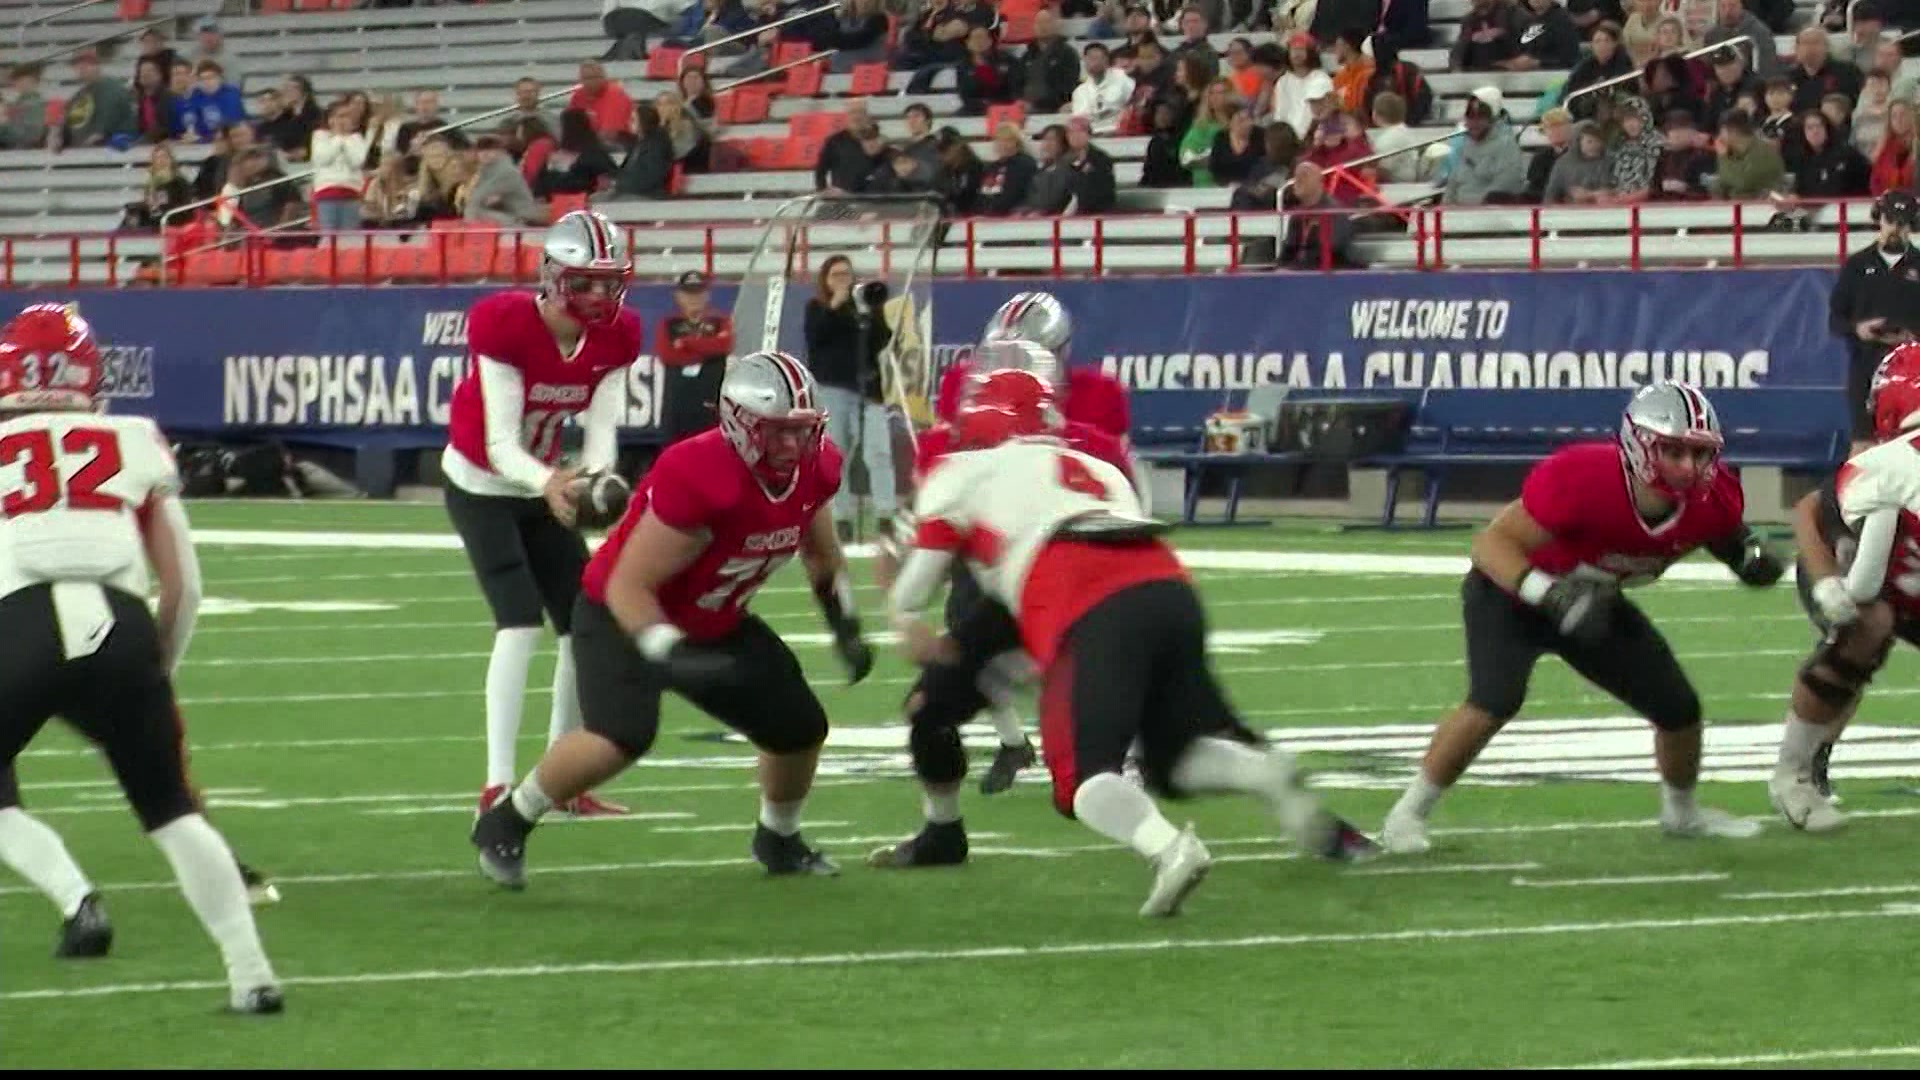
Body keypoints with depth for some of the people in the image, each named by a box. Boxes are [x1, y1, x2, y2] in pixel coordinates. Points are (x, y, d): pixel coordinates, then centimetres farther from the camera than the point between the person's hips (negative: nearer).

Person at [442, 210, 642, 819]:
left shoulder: (615, 336, -11)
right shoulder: (505, 325, -29)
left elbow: (600, 433, -15)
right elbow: (501, 446, -30)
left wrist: (596, 480, -38)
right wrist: (549, 482, -50)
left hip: (544, 488, 6)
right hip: (482, 487, -6)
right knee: (520, 624, -21)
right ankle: (497, 787, -25)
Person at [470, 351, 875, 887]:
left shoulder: (811, 471, -11)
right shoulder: (698, 479, -36)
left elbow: (822, 555, 13)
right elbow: (627, 587, -32)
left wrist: (846, 630, 7)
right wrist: (673, 657, -41)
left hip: (715, 623, 8)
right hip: (627, 617, -8)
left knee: (800, 728, 5)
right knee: (622, 737, -30)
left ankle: (778, 840, 36)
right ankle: (506, 825, -8)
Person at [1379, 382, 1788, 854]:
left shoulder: (1710, 500, -21)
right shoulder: (1582, 479, -39)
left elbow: (1722, 530, 7)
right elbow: (1491, 542, -35)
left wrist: (1746, 552, -16)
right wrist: (1549, 593, -49)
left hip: (1595, 602, 6)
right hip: (1511, 591, -6)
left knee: (1679, 708, 6)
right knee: (1495, 702, -28)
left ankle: (1681, 811, 37)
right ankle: (1409, 813, -11)